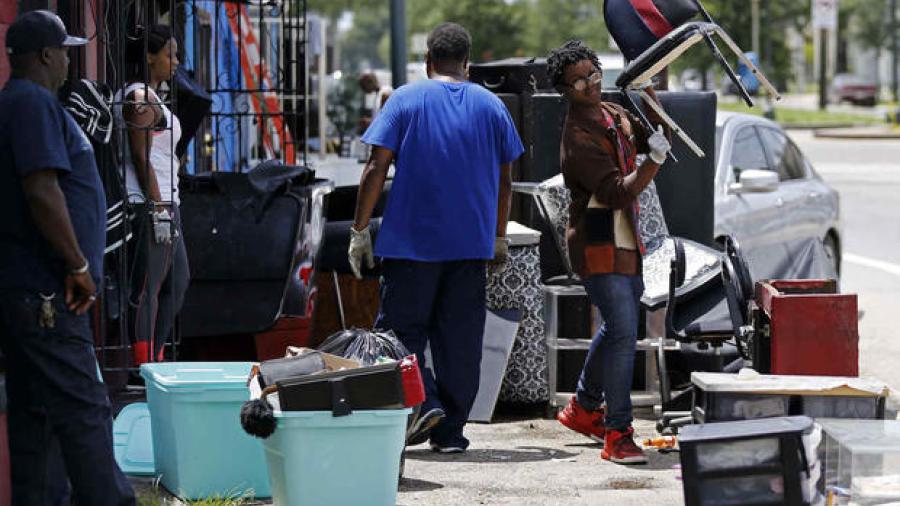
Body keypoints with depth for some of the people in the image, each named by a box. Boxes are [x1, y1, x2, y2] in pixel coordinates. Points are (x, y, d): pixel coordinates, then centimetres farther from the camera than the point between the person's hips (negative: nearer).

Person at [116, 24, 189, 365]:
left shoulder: (151, 98, 19)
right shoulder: (140, 98, -12)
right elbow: (140, 157, -18)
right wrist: (158, 208, -20)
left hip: (165, 203, 11)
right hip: (151, 203, -11)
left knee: (178, 280, 16)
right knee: (148, 286, -8)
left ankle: (155, 357, 20)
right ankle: (143, 363, -7)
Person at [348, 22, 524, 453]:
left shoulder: (406, 100, -1)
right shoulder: (491, 106, 8)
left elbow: (376, 169, -7)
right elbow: (504, 182, 10)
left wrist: (359, 230, -2)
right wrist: (499, 239, 21)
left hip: (411, 240, -3)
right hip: (472, 243, 3)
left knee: (401, 326, 4)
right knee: (459, 335, 7)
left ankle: (423, 401, -17)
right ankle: (451, 430, 7)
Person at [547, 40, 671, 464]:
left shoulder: (615, 115, 8)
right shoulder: (578, 138, -20)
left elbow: (656, 135, 18)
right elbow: (618, 192, -24)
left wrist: (648, 94, 4)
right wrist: (655, 161, -33)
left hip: (625, 242, 10)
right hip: (598, 247, -10)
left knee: (618, 328, 22)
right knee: (623, 333, -17)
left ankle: (583, 408, 39)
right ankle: (617, 434, -16)